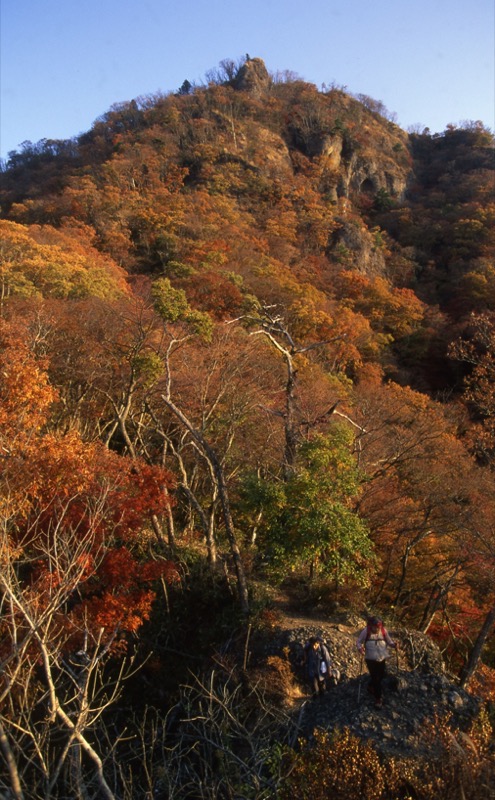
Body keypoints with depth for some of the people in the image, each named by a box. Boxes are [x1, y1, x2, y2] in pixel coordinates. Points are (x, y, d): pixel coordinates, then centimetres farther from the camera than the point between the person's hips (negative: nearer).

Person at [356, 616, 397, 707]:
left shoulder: (384, 630, -9)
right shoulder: (366, 631, -16)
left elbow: (388, 641, 4)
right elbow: (359, 641, -6)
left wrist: (393, 644, -17)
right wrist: (360, 648, -25)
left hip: (382, 658, 4)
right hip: (370, 658, -4)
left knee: (381, 675, 17)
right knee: (375, 677, -2)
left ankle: (371, 687, 45)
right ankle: (378, 697, 17)